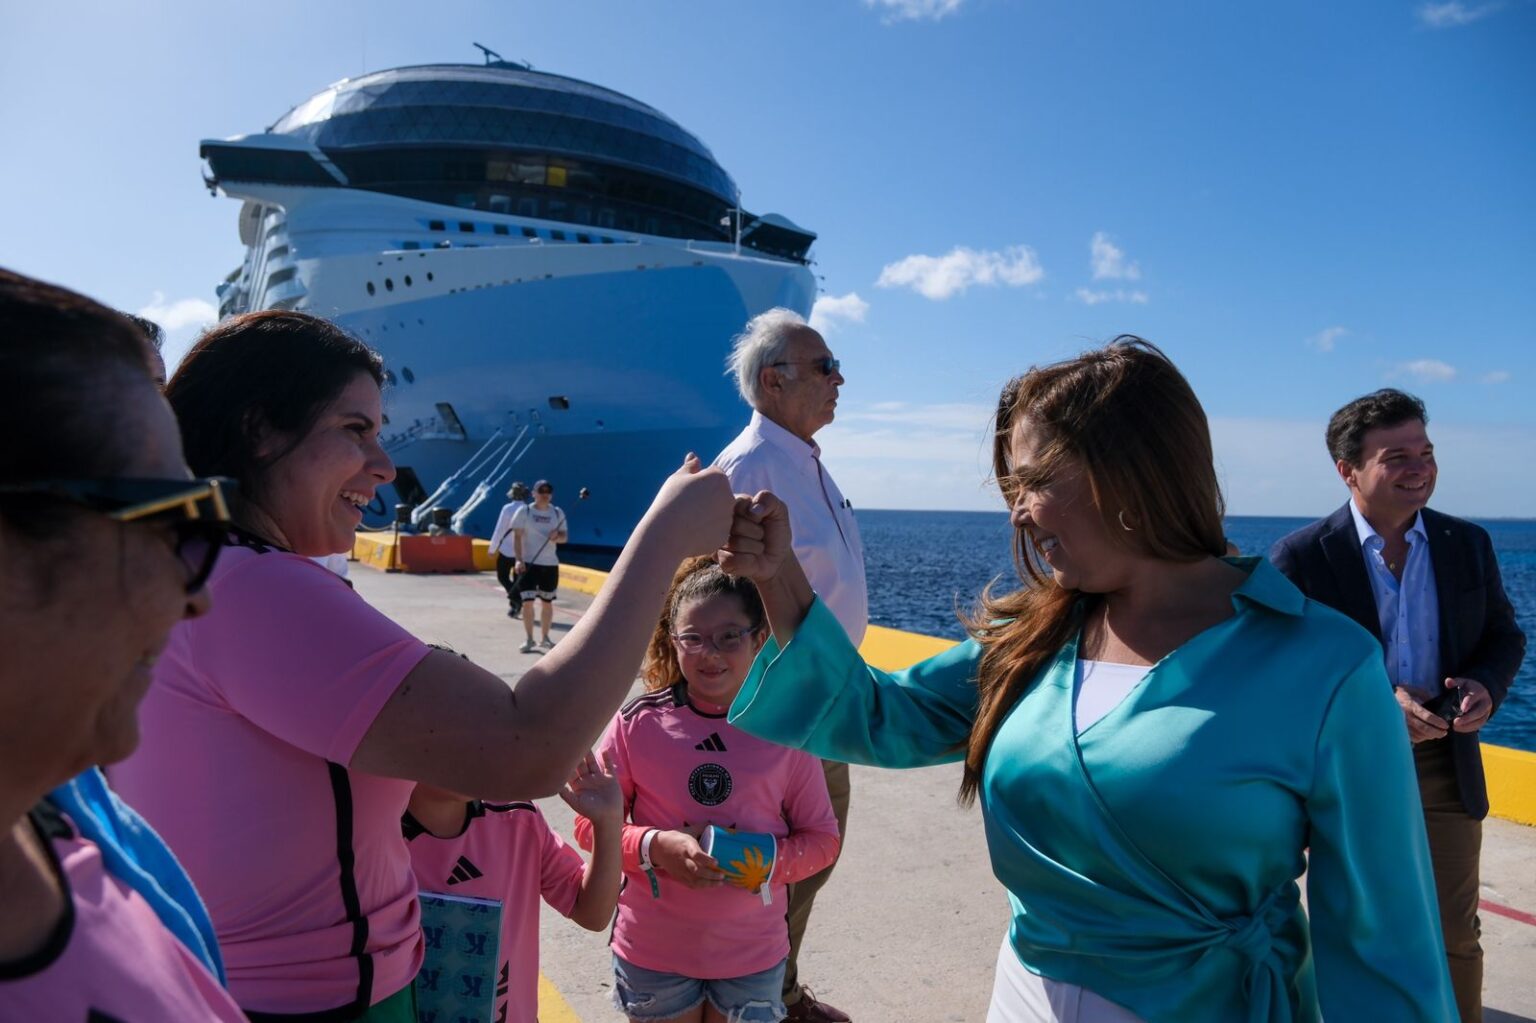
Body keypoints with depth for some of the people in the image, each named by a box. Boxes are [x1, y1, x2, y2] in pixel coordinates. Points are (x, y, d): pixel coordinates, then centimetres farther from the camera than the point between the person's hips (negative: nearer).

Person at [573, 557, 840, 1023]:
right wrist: (655, 847, -21)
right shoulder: (638, 722, -11)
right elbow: (591, 822, -4)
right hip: (653, 951, 0)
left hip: (752, 954, 0)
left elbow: (822, 837, -1)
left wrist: (768, 862, -19)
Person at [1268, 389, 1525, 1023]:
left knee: (1455, 936, 17)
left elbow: (1503, 634, 11)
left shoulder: (1468, 544, 1)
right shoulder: (1300, 557, -13)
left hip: (1447, 764, 3)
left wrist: (1486, 686, -11)